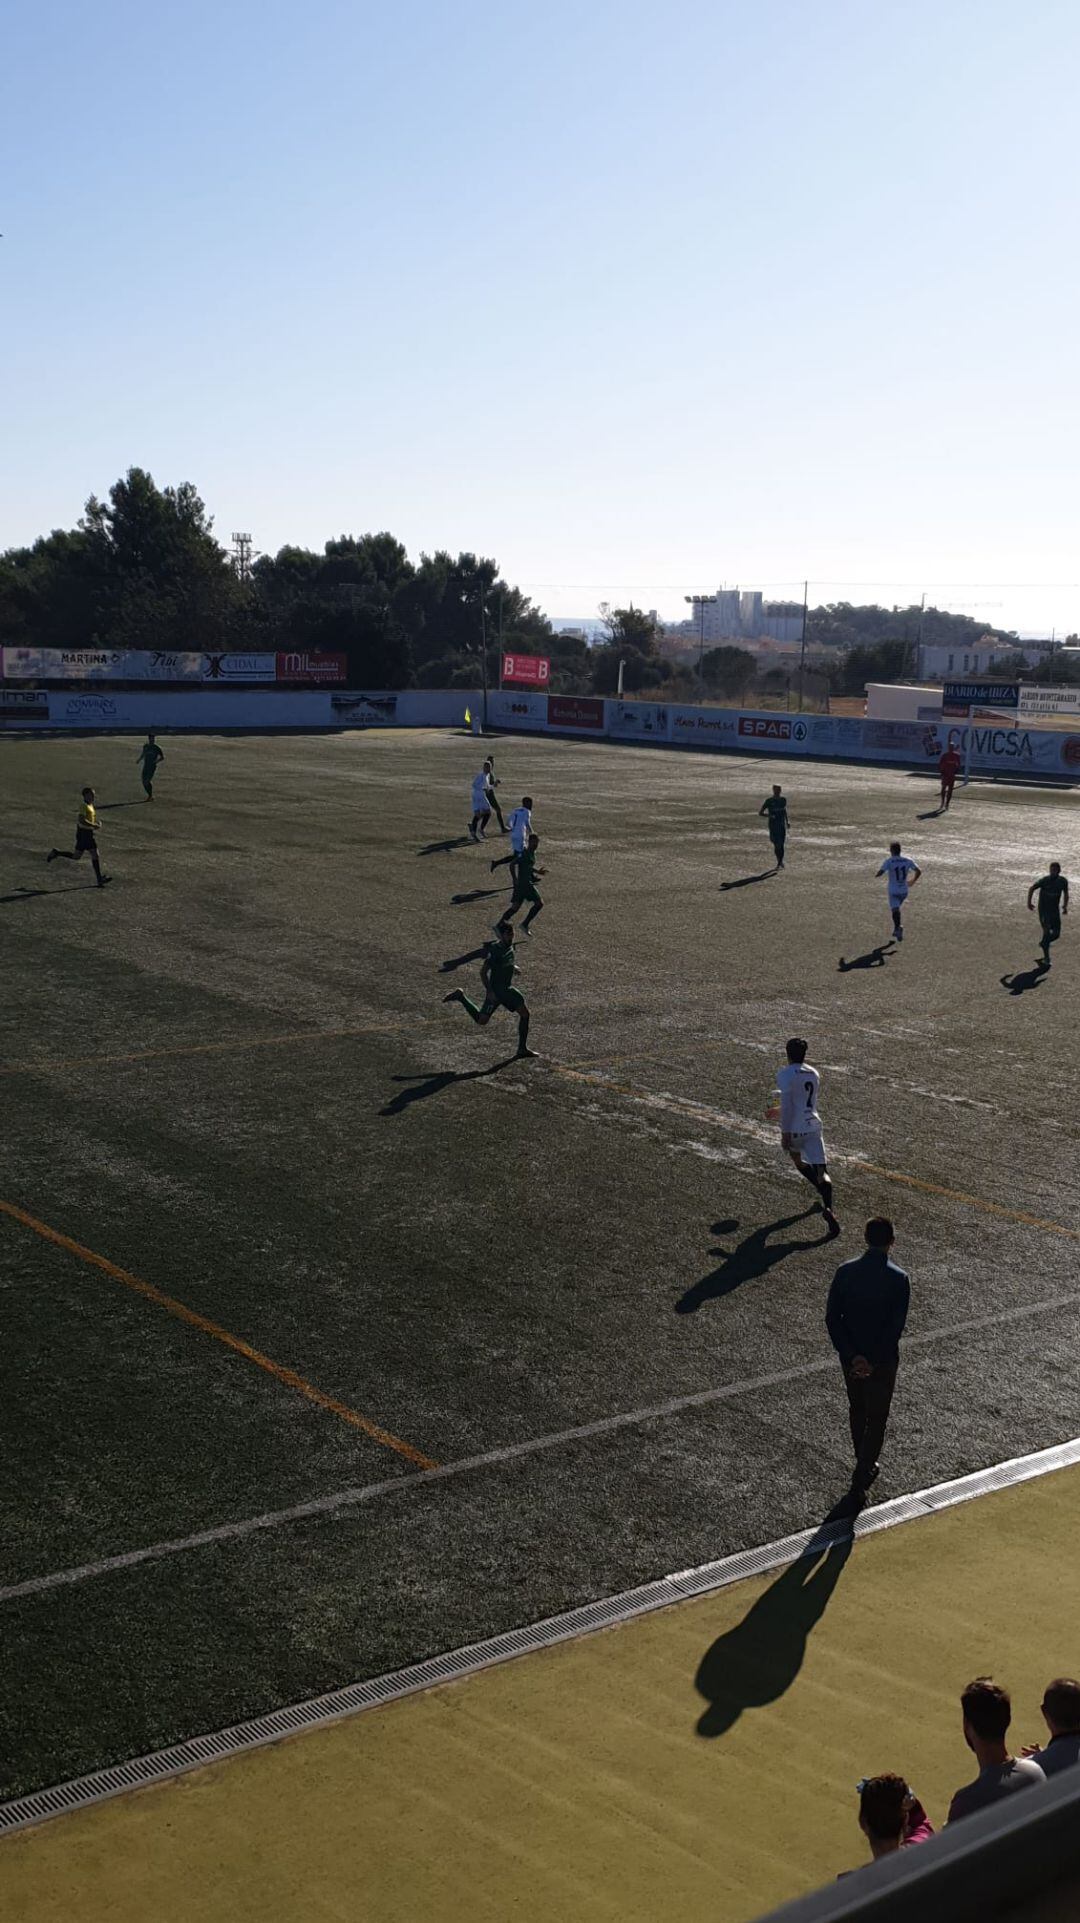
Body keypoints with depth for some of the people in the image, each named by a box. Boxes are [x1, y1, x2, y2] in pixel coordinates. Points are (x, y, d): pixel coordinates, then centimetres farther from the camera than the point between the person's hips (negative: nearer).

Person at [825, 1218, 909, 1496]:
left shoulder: (845, 1272, -9)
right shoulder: (898, 1279, -18)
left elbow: (832, 1318, -11)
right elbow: (896, 1326, -19)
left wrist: (852, 1356, -11)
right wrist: (874, 1361, -13)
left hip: (851, 1357, 3)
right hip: (883, 1359, -3)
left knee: (857, 1410, 23)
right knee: (876, 1417, 11)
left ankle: (865, 1464, 39)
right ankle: (861, 1477, 11)